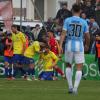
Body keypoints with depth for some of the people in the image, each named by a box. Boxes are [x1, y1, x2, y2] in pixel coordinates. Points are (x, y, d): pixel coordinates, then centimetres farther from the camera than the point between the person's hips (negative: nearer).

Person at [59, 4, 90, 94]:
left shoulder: (67, 20, 0)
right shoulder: (84, 22, 0)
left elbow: (63, 33, -9)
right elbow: (87, 36, 5)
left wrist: (60, 45, -12)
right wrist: (87, 45, 23)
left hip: (69, 45, 1)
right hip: (79, 46, -1)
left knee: (68, 66, 19)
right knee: (79, 68, 2)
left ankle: (70, 86, 16)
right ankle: (75, 87, -11)